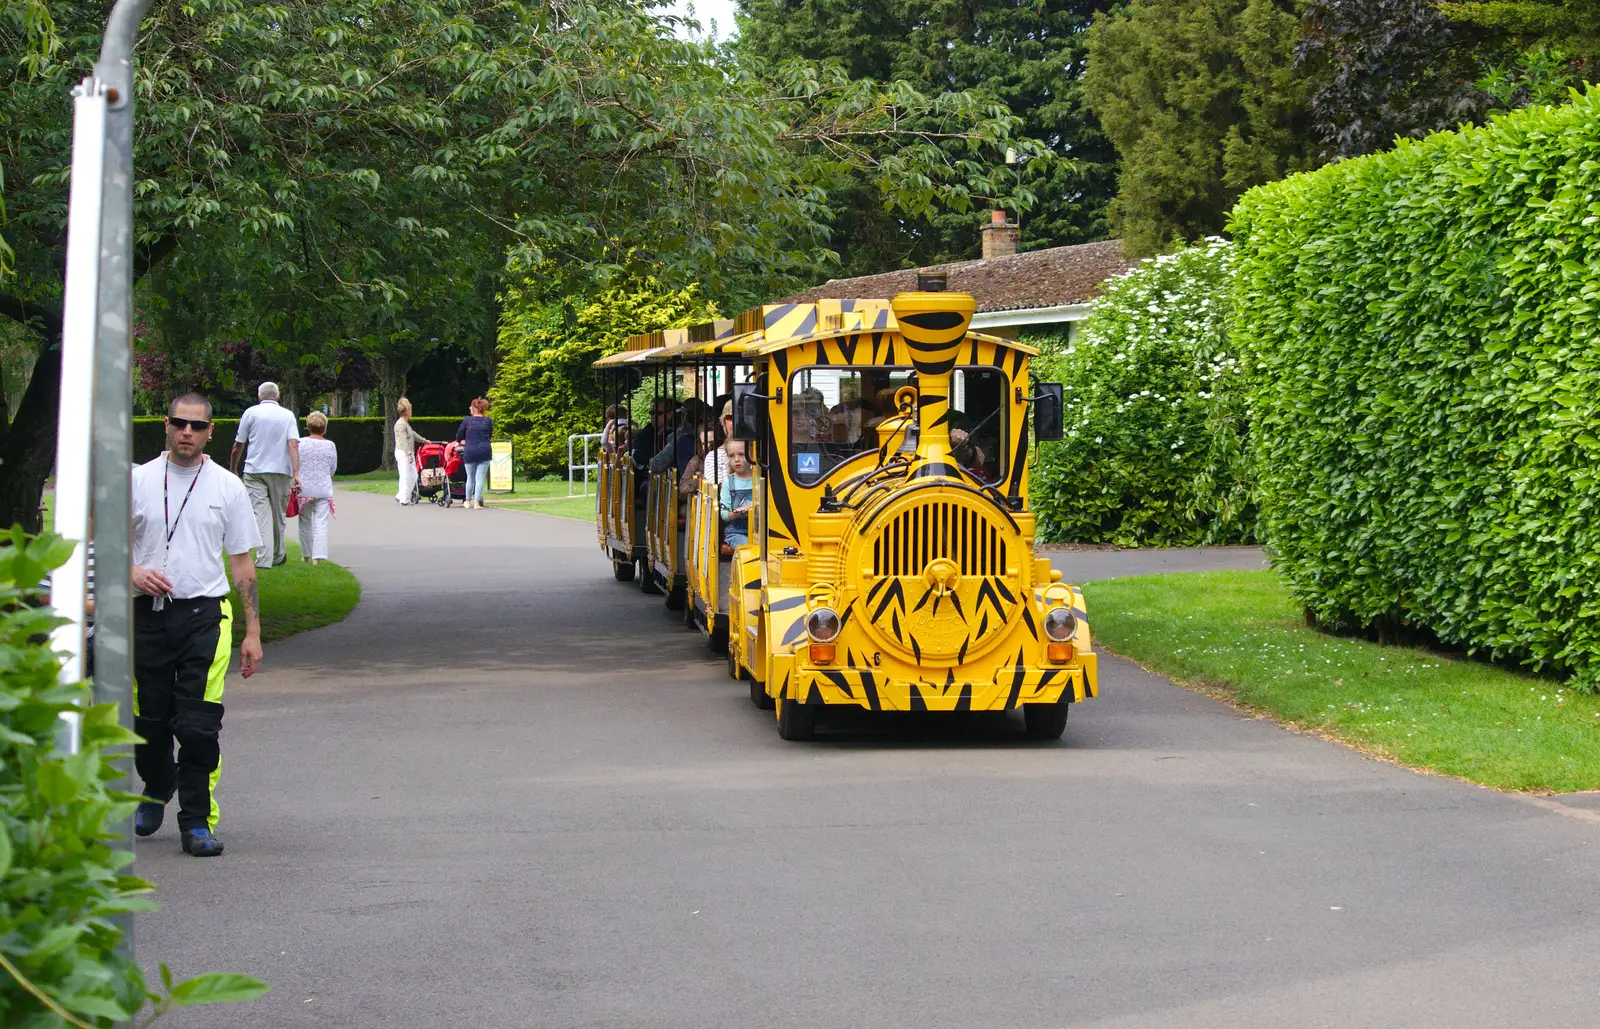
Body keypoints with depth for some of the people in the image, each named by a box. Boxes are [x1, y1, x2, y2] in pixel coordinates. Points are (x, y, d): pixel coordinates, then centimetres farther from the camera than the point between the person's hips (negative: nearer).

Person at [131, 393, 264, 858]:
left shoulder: (227, 487, 5)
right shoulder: (138, 480, 6)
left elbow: (242, 563, 7)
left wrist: (252, 632, 3)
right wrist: (135, 573, -14)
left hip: (205, 614, -2)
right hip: (148, 613, 2)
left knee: (199, 726, -10)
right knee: (149, 721, 11)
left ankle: (198, 820, -2)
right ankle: (157, 792, 38)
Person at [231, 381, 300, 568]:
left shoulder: (251, 413, 4)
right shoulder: (288, 415, 6)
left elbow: (238, 446, 7)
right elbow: (293, 444, -8)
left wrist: (233, 469, 22)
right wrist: (296, 473, -13)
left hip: (255, 471, -2)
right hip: (281, 470, 2)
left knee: (261, 513, -8)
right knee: (278, 513, 14)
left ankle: (264, 558, -21)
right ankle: (278, 555, 26)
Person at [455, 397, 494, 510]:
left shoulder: (467, 420, 0)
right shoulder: (488, 421, 4)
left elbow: (459, 435, 10)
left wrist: (458, 442, 32)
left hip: (470, 451, 0)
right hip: (485, 452, 0)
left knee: (470, 478, 12)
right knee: (480, 478, 1)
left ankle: (468, 501, 24)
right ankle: (477, 502, -6)